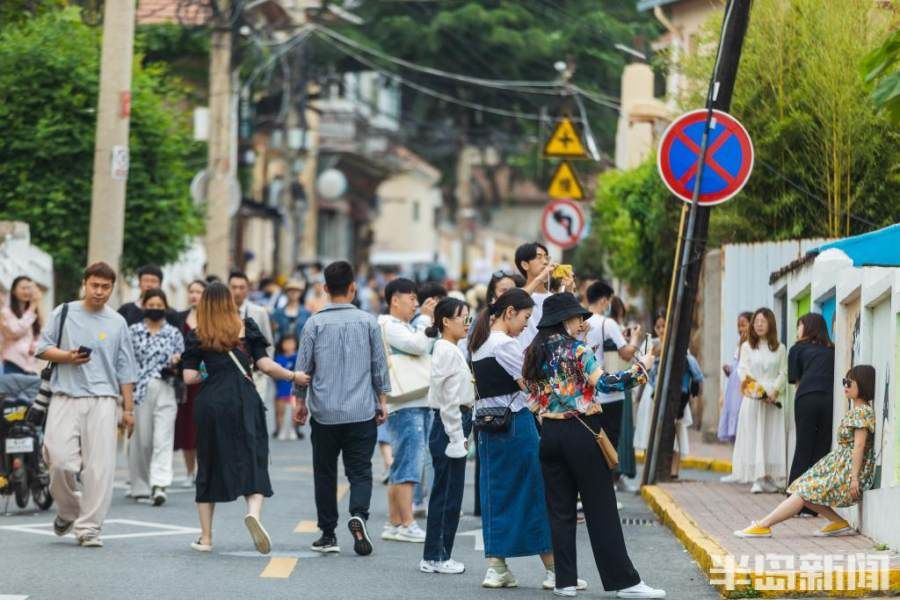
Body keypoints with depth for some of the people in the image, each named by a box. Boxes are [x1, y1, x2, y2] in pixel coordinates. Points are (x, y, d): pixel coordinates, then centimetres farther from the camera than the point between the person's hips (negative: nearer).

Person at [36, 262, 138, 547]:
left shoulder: (117, 322, 11)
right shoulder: (64, 313, 8)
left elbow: (125, 369, 13)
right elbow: (42, 347, 8)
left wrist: (128, 409, 9)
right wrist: (67, 357, -11)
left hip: (102, 399, 1)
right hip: (65, 398, -1)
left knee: (100, 465, -7)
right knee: (60, 460, -10)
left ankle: (89, 526, -1)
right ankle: (68, 511, 17)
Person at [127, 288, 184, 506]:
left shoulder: (174, 333, 10)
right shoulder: (134, 331, 7)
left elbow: (183, 362, 15)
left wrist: (176, 363, -8)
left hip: (165, 391, 0)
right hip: (140, 390, 0)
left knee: (163, 438, -11)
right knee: (141, 439, 4)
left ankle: (159, 485, -19)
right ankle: (140, 486, 16)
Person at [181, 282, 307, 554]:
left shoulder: (197, 336, 6)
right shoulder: (246, 327, 4)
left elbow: (189, 377, -1)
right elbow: (265, 365, -3)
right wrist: (294, 376, 9)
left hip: (210, 403, 1)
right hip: (243, 402, -1)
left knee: (209, 467, 10)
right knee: (253, 461, 0)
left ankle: (205, 537, 12)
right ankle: (253, 512, -30)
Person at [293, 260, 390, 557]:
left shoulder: (315, 323, -3)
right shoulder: (367, 322, -1)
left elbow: (303, 366, 2)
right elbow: (379, 365, 4)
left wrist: (300, 402, 14)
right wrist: (382, 400, 14)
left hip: (324, 411, 0)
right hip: (362, 411, 0)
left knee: (325, 473, 10)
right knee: (360, 470, 4)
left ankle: (328, 535, 13)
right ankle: (358, 514, -23)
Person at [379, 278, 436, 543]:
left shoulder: (407, 327, 23)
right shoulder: (388, 326, -8)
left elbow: (427, 350, 23)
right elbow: (419, 346, -20)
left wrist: (433, 320, 15)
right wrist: (426, 317, -7)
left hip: (420, 404, 10)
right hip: (404, 405, -10)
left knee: (401, 467, 10)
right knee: (408, 466, -11)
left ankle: (393, 524, 13)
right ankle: (407, 525, -11)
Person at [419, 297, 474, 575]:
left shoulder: (452, 350, 16)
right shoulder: (447, 352, -14)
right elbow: (448, 399, -18)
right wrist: (457, 437, -16)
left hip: (453, 426, 10)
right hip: (449, 426, -10)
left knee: (446, 493, 11)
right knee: (447, 494, -5)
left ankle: (436, 556, 16)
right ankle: (436, 557, 1)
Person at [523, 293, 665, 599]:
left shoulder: (534, 353, 10)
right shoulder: (576, 348, -10)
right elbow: (603, 383, -20)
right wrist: (640, 368, -13)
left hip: (550, 433, 6)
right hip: (581, 432, -6)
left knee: (560, 510, 8)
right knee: (601, 510, -4)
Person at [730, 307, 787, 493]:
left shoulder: (779, 348, 9)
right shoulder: (747, 347, 9)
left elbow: (783, 373, 3)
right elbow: (743, 369, 1)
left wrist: (774, 391, -11)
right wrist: (747, 381, -20)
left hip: (773, 399, 1)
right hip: (752, 398, -1)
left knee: (772, 437, -2)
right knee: (754, 437, -5)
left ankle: (770, 477, 1)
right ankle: (757, 479, -8)